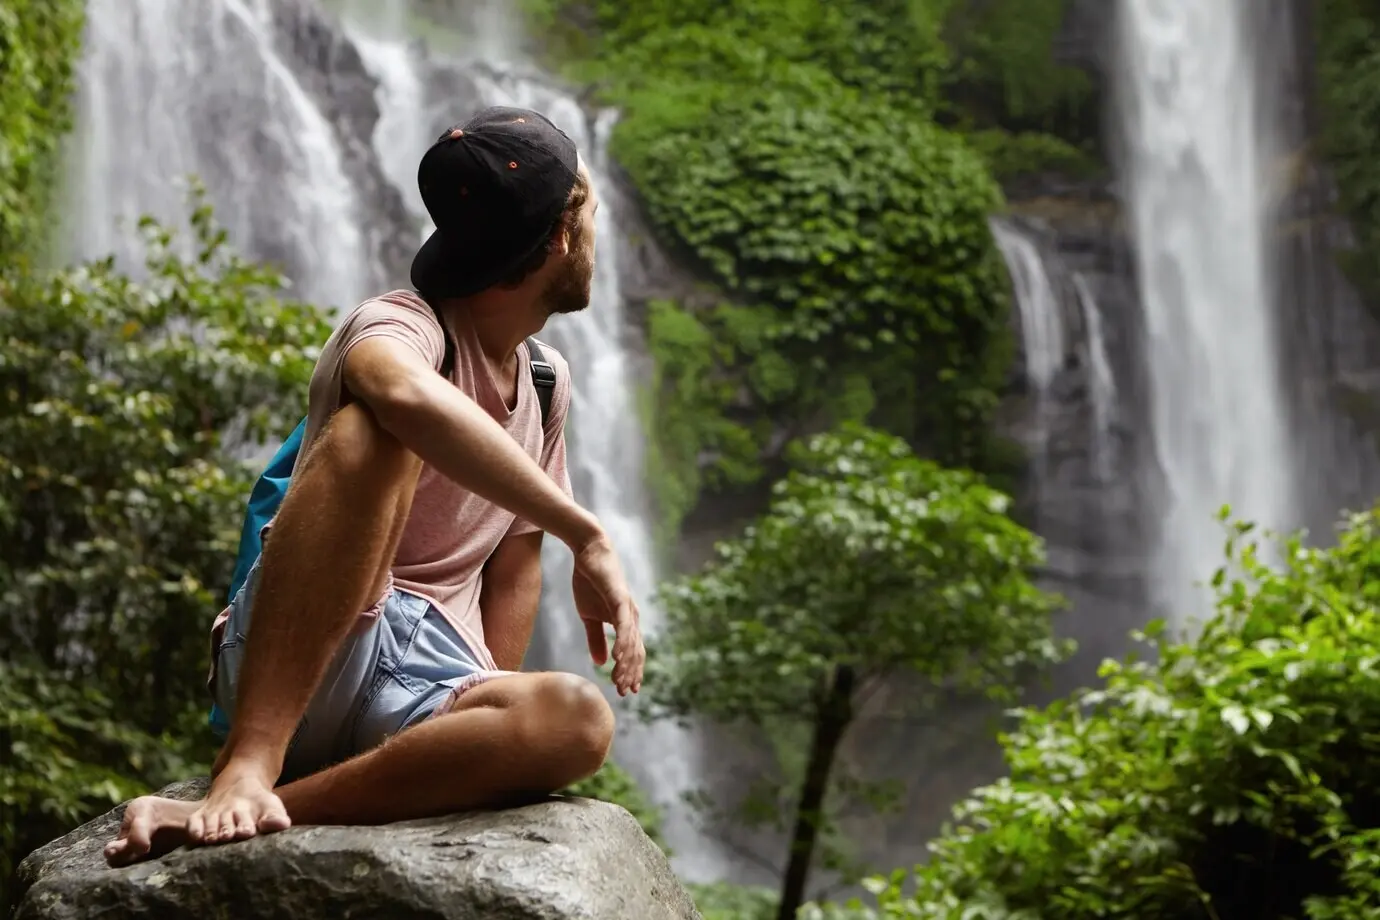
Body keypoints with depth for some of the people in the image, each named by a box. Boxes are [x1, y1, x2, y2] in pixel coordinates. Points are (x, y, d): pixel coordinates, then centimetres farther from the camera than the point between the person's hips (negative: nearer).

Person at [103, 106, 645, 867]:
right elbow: (409, 393, -36)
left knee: (577, 720, -30)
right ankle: (247, 768, -39)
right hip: (287, 663, -5)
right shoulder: (401, 326, -10)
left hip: (424, 688, 5)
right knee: (376, 427, -33)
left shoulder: (548, 383, 15)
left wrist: (491, 712, -1)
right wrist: (586, 537, -32)